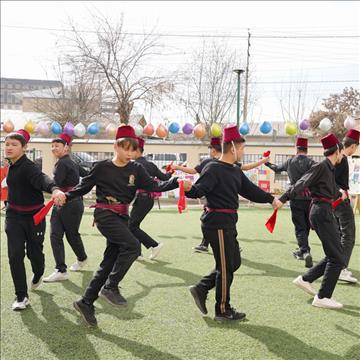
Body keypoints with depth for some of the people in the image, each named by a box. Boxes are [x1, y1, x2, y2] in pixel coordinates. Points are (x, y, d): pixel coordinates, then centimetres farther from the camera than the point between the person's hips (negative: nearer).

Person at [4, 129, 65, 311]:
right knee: (15, 255, -7)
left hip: (33, 216, -5)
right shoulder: (12, 165, 3)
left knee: (34, 252, 8)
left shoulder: (27, 167, -20)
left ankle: (38, 274, 45)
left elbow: (42, 179, -41)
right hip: (14, 216, 5)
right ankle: (21, 296, 1)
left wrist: (55, 190, -61)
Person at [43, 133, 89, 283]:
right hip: (60, 204, 9)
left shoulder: (62, 164, -16)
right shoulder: (71, 162, 12)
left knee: (71, 234, 9)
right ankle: (61, 270, 0)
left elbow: (55, 184, -22)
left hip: (71, 204, -9)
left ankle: (82, 259, 34)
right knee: (55, 235, -1)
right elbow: (87, 175, 20)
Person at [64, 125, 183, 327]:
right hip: (105, 214, -5)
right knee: (132, 245, -24)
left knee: (109, 263, 6)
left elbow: (153, 186, -5)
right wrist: (66, 197, -7)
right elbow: (84, 187, 6)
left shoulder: (136, 169, 5)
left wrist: (176, 182, -19)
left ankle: (86, 303, 18)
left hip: (122, 217, 5)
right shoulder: (102, 167, -3)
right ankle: (110, 287, -12)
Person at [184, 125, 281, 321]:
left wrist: (271, 199, 21)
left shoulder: (235, 171, 14)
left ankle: (201, 289, 21)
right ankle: (223, 310, 13)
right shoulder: (213, 169, -15)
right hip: (217, 222, -10)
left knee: (234, 262, 15)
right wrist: (189, 189, -45)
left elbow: (249, 189, 21)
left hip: (228, 223, 10)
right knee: (226, 266, 0)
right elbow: (199, 190, -24)